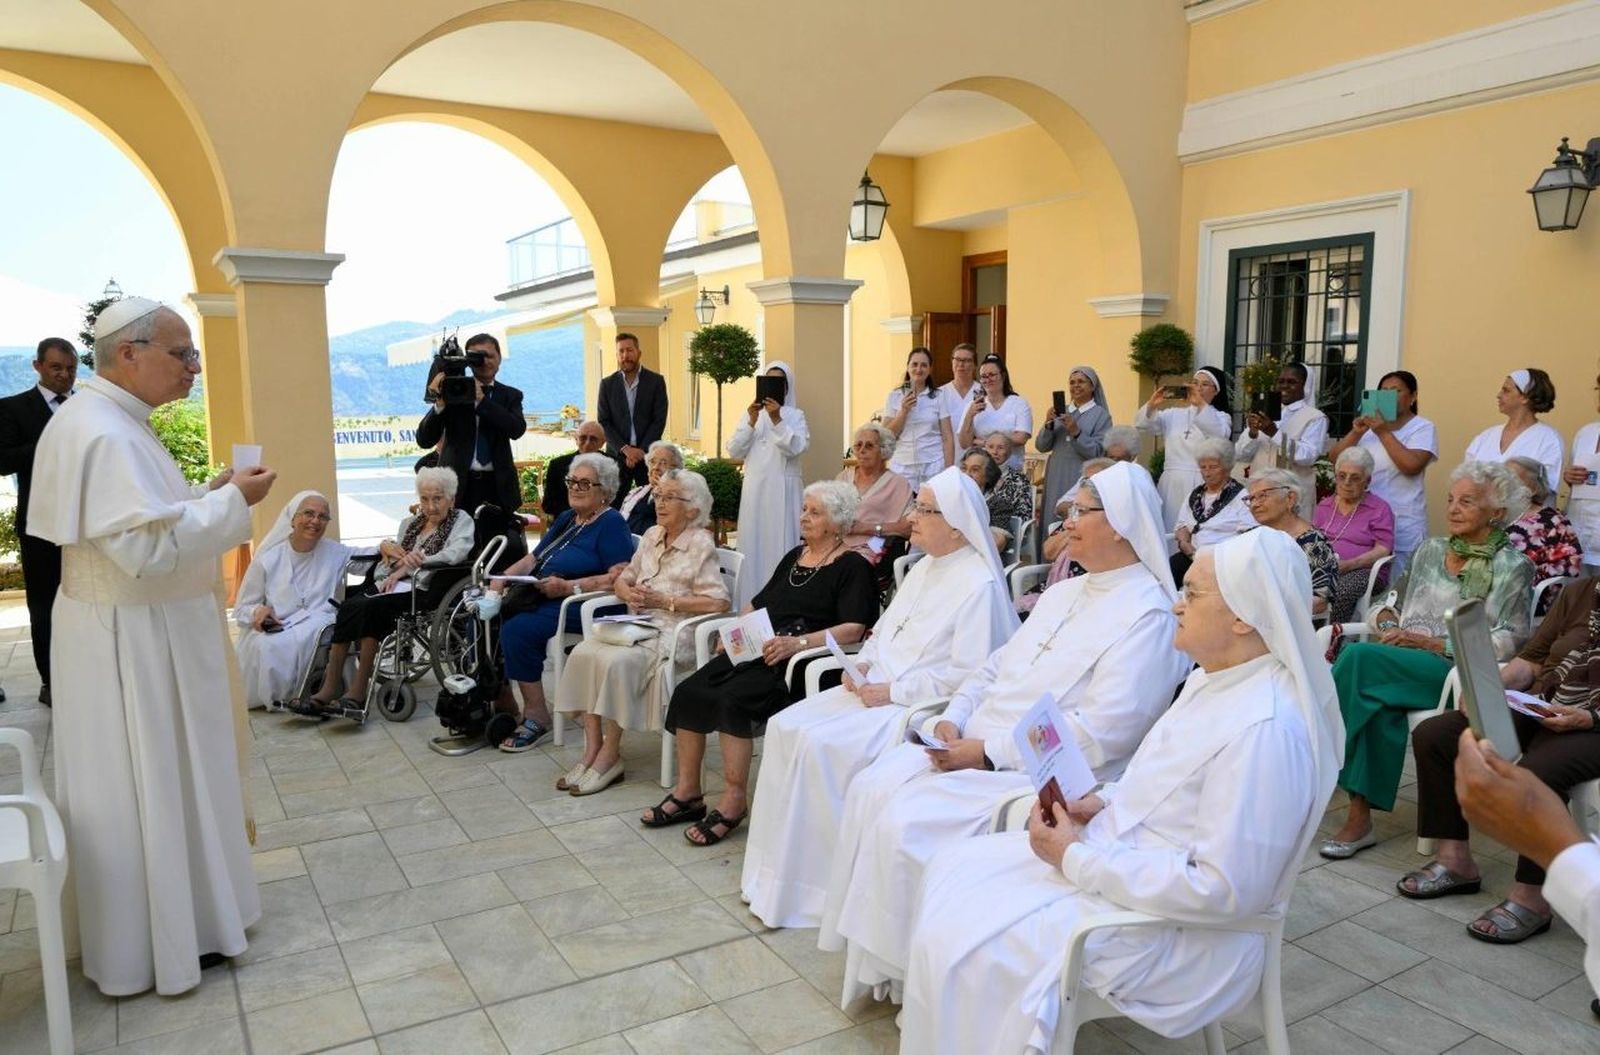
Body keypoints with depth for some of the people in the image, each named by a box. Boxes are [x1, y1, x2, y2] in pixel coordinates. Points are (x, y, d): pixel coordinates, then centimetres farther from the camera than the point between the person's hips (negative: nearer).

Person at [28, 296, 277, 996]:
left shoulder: (106, 419, 10)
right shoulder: (105, 433, -23)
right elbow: (147, 545, -29)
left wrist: (206, 494, 6)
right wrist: (231, 502, -21)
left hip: (139, 631, 10)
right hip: (132, 642, -10)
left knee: (159, 781, 21)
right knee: (144, 788, 4)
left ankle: (174, 908, 37)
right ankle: (150, 946, 21)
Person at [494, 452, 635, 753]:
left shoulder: (611, 523, -5)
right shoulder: (566, 519, 21)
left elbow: (621, 578, -17)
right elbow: (533, 558, 22)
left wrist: (568, 587, -21)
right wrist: (502, 578, 4)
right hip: (538, 597, 9)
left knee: (517, 629, -28)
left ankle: (536, 716, -16)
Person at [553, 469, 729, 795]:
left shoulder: (701, 544, -6)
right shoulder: (651, 536, 16)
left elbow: (717, 602, -14)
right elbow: (624, 577, 23)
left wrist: (664, 601, -14)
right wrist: (628, 592, -2)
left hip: (674, 631, -7)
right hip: (639, 625, 7)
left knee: (616, 662, -30)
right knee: (583, 653, -19)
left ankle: (610, 754, -15)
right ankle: (592, 747, -15)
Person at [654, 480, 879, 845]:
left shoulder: (852, 567, -1)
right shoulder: (794, 557, 24)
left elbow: (853, 629, -14)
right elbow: (758, 603, 28)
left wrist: (797, 642, -24)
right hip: (756, 651, 8)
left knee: (730, 699, -30)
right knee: (688, 691, -13)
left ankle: (734, 801, -18)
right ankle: (687, 792, -5)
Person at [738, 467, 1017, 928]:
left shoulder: (979, 585, -14)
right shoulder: (924, 568, 15)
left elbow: (968, 674, -19)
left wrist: (893, 691, -19)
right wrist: (862, 662, 1)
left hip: (919, 707, -9)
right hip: (876, 689, 9)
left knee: (821, 745, -25)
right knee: (786, 727, -7)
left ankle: (809, 884, -8)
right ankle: (778, 868, 0)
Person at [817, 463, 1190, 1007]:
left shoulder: (1148, 615, -12)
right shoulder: (1065, 593, 17)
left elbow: (1102, 731, -22)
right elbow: (997, 666, 18)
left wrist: (990, 751, -21)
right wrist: (953, 719, -1)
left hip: (1038, 777, -8)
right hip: (975, 747, 9)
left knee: (907, 824, -22)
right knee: (872, 787, -8)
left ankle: (902, 970, 0)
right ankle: (868, 952, 3)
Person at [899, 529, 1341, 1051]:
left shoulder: (1264, 729, -28)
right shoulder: (1215, 677, 3)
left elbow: (1224, 889, -29)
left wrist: (1078, 861, -23)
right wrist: (1104, 801, 0)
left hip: (1177, 925, -10)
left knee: (965, 947, -16)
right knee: (956, 868, 8)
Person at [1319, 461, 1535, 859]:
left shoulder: (1511, 568, 3)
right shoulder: (1429, 550, 20)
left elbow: (1508, 643, -7)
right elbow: (1389, 603, 22)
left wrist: (1433, 644, -14)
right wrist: (1387, 623, -2)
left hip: (1462, 674, -5)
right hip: (1401, 668, 5)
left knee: (1360, 656, -31)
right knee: (1379, 704, -31)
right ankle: (1360, 817, -30)